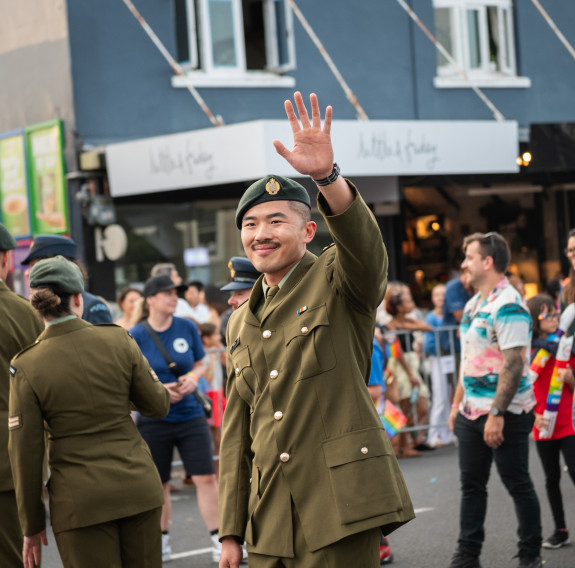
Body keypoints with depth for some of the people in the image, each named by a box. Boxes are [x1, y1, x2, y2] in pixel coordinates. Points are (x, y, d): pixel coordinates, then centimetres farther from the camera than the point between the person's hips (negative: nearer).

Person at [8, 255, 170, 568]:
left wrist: (32, 525, 5)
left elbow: (25, 452, -4)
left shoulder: (26, 366, -8)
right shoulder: (118, 340, -4)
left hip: (81, 499, -2)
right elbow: (157, 405, 7)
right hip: (137, 484, 2)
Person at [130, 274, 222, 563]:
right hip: (153, 420, -1)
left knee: (206, 478, -7)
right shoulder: (136, 336, -6)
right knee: (158, 484, 9)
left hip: (190, 415, 1)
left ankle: (219, 540, 1)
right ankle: (162, 542, 27)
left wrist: (193, 378, -9)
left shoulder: (188, 328, 1)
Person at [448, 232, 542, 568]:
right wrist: (458, 403, 19)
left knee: (518, 484, 1)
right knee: (472, 484, 11)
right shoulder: (474, 304, 13)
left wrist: (497, 414, -25)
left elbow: (514, 364, -23)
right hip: (472, 412, 9)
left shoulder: (508, 306, -17)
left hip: (505, 414, -9)